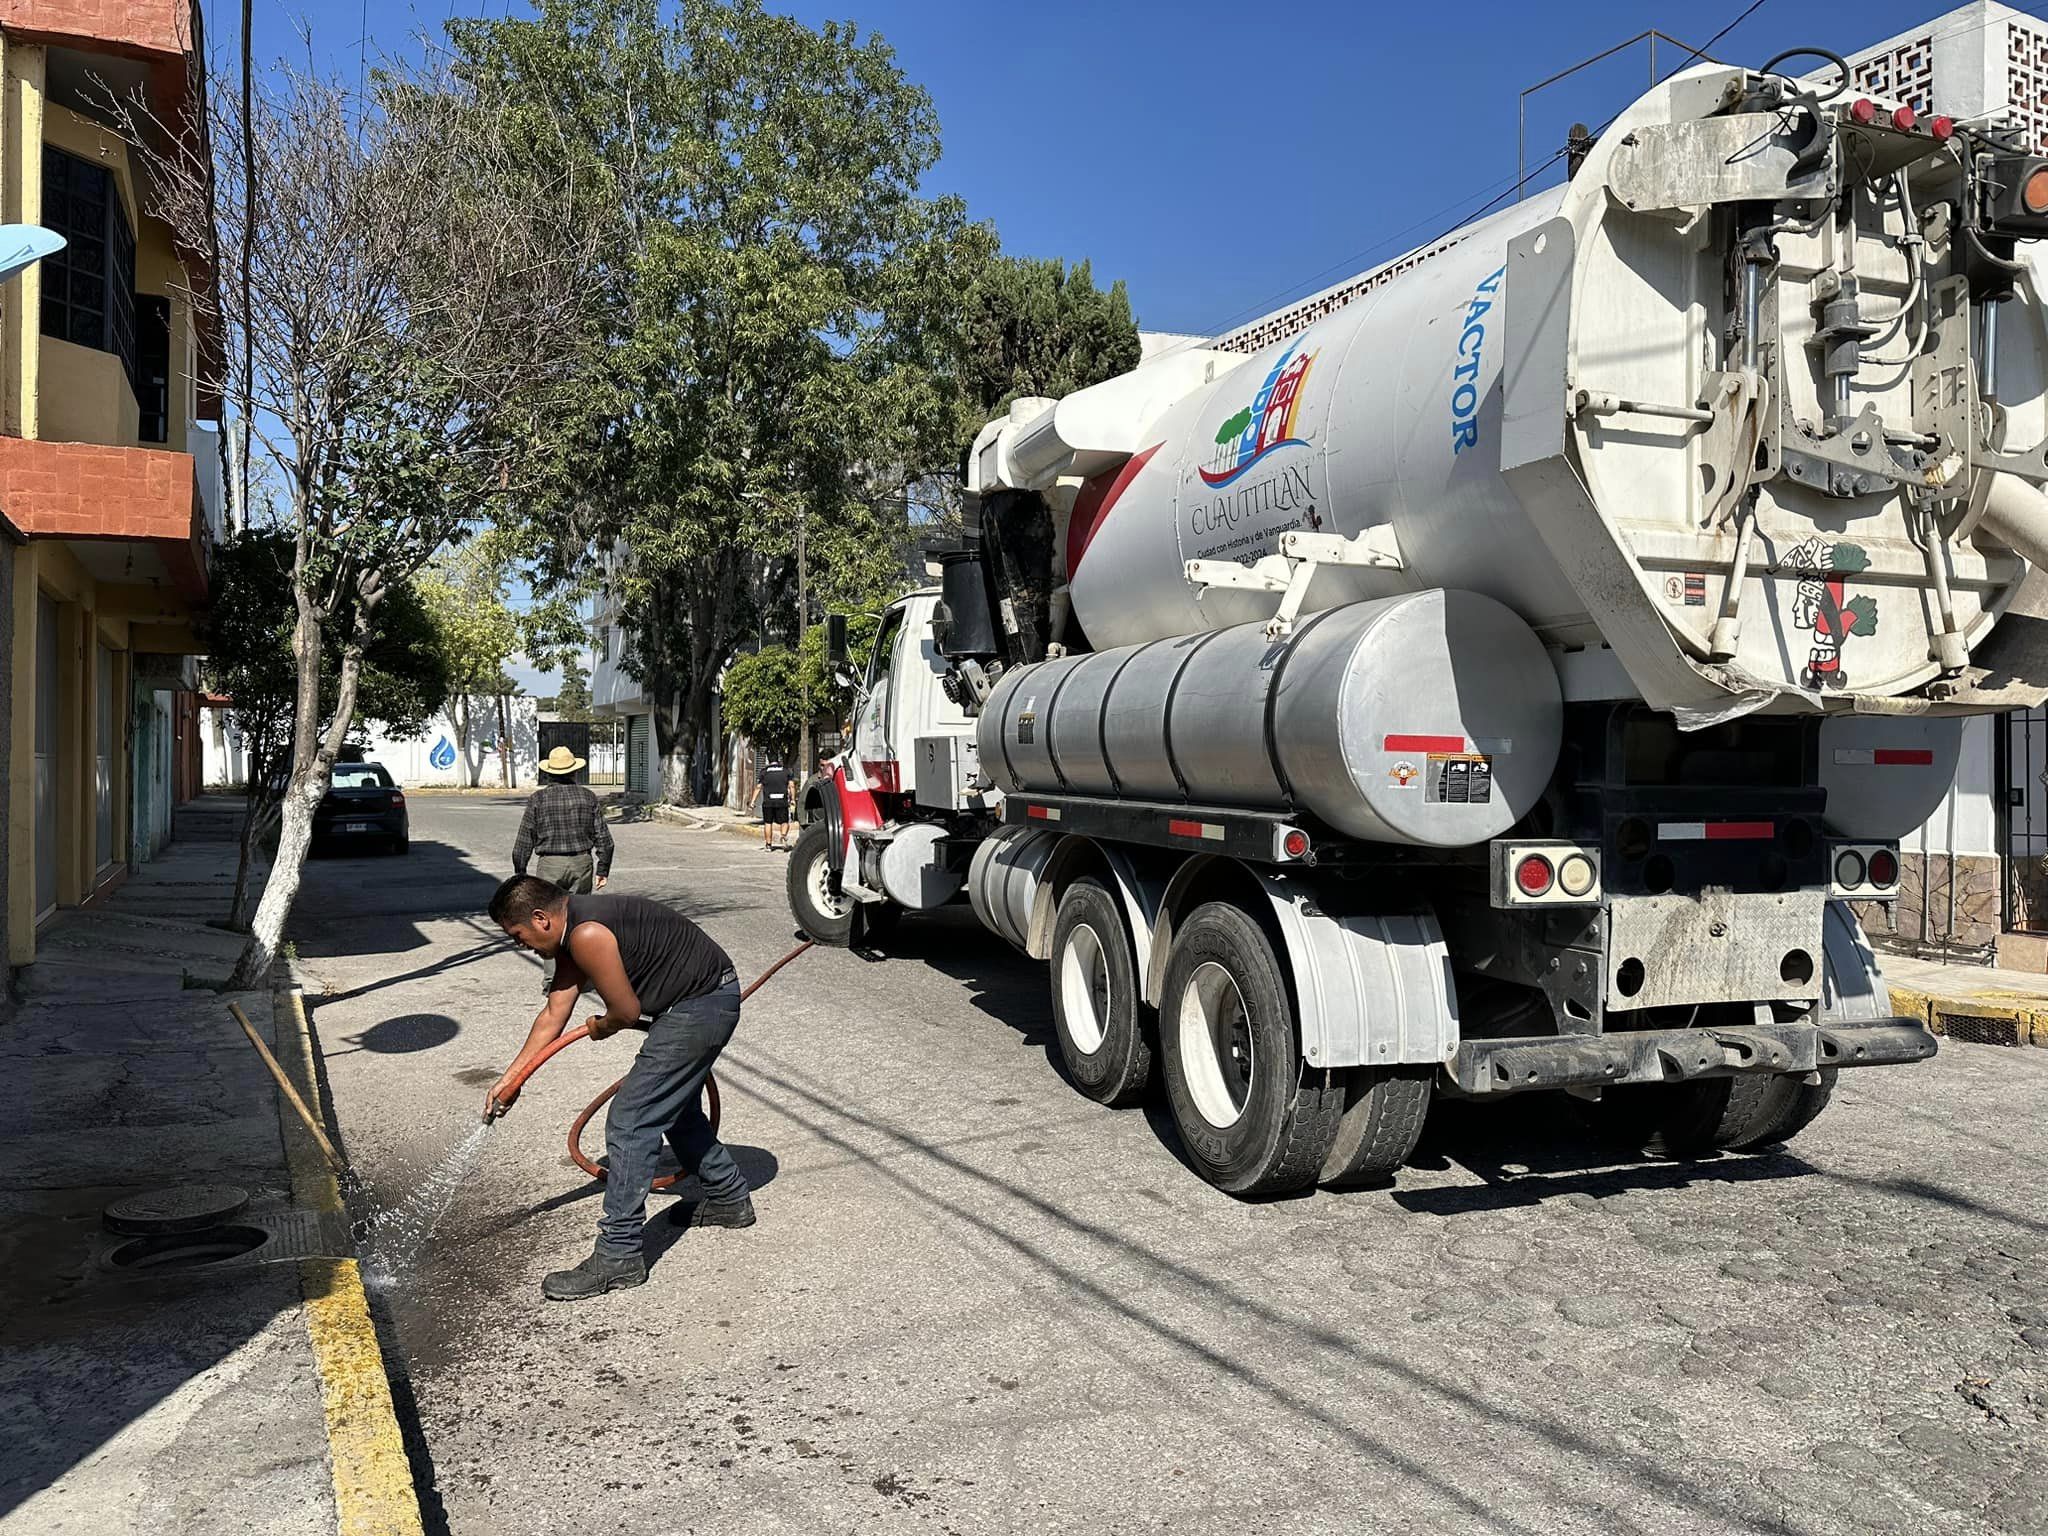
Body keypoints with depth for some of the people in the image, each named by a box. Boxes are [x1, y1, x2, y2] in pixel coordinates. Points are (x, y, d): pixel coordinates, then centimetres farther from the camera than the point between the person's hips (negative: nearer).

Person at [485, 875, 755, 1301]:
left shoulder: (587, 935, -22)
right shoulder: (571, 934, 10)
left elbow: (626, 1012, -16)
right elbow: (553, 1015, 18)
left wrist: (601, 1028, 7)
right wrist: (510, 1079, 20)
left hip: (699, 1006, -11)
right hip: (712, 998, 11)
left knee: (630, 1123, -8)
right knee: (674, 1106, 27)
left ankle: (619, 1255, -2)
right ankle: (729, 1198, 43)